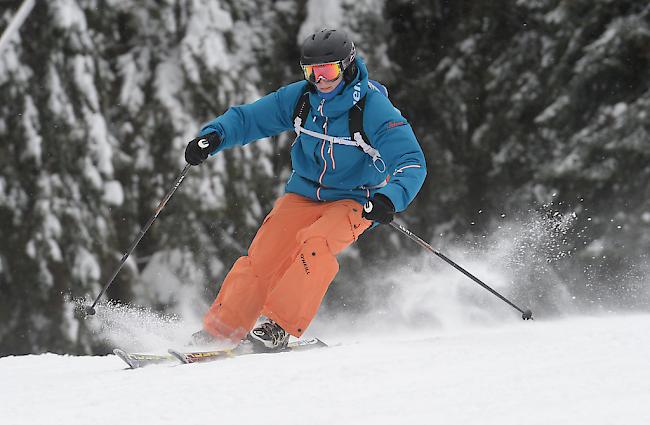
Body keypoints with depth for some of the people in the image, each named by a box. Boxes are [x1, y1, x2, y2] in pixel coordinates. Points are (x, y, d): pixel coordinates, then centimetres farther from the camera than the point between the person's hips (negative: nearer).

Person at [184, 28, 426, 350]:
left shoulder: (374, 109, -22)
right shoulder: (299, 98, -9)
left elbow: (412, 163, -27)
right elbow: (247, 118, 0)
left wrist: (390, 198, -46)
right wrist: (213, 136, -21)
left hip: (355, 200, -4)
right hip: (304, 193, 4)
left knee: (315, 244, -31)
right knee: (263, 257, -12)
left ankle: (280, 327, -29)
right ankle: (219, 331, -6)